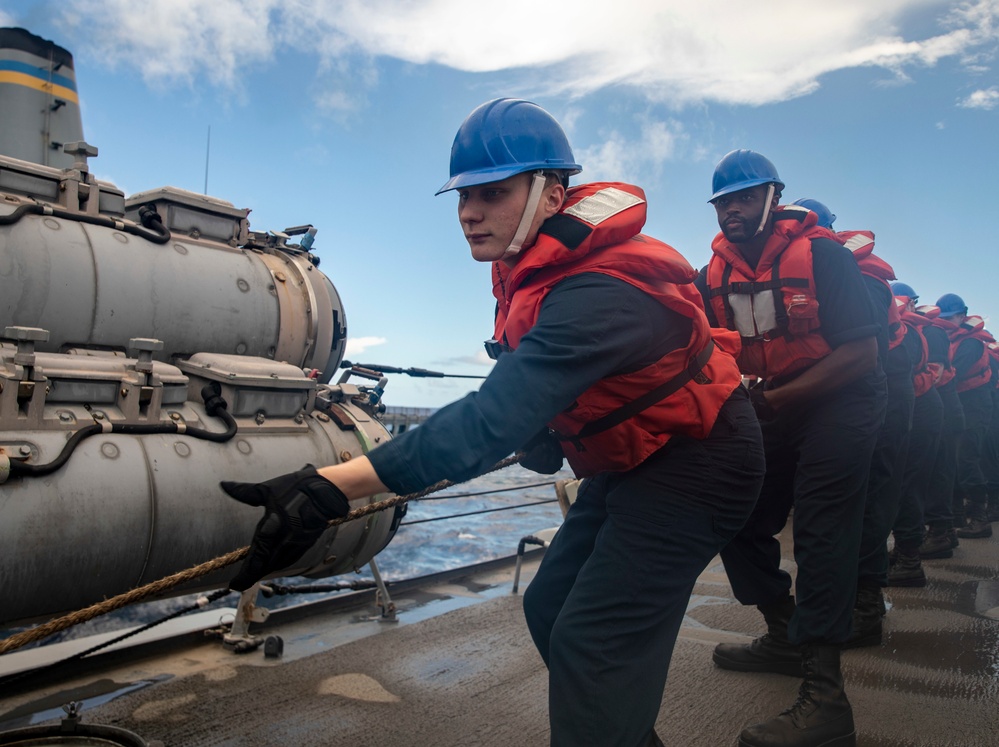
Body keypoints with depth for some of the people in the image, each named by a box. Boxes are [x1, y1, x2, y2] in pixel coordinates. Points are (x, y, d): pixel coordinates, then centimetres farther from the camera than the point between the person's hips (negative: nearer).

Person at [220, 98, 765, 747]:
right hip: (629, 459, 9)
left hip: (692, 466, -9)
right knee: (550, 608, 12)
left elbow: (492, 420, -45)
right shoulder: (536, 263, -3)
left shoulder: (597, 294, -34)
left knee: (590, 642, -13)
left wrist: (328, 489, -50)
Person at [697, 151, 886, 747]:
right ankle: (786, 638, 27)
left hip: (839, 404, -6)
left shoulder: (821, 254, -15)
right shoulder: (716, 274, 2)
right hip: (771, 412, 7)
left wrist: (772, 399, -27)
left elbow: (861, 352, -20)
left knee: (822, 532, -15)